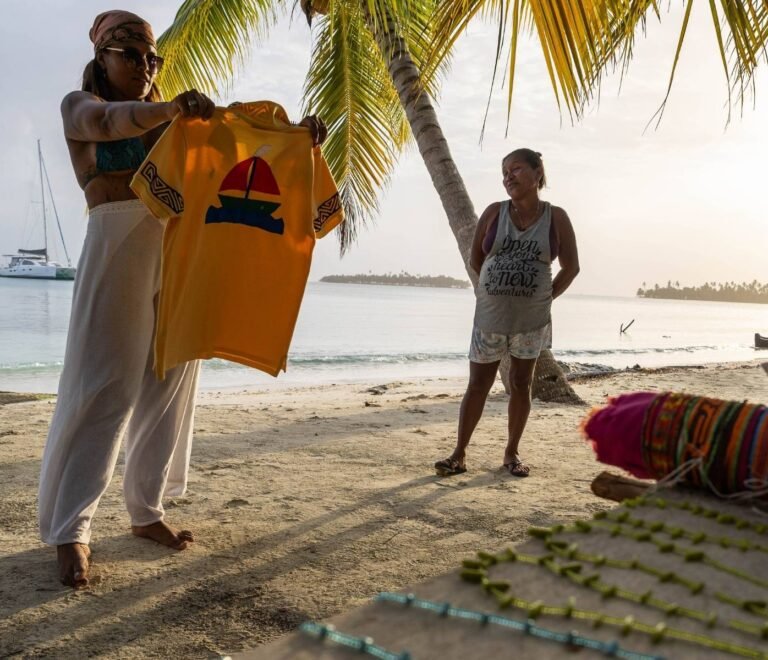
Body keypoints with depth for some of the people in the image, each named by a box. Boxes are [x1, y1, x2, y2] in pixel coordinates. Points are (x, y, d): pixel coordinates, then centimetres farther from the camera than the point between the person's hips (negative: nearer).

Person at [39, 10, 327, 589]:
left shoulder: (173, 118, 22)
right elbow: (107, 122, -16)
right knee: (102, 388, -8)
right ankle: (69, 530, -2)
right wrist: (172, 108, -35)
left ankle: (147, 510, 15)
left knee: (169, 385, 4)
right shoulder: (80, 105, 8)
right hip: (119, 245, -5)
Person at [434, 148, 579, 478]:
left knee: (521, 383, 8)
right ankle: (459, 454, 7)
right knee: (478, 384, 2)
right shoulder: (494, 213, 0)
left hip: (531, 318, 0)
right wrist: (499, 286, 10)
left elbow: (571, 267, 5)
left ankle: (512, 453, 20)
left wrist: (546, 296, 3)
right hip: (490, 315, 0)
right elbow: (475, 260, 9)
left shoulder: (556, 218, -2)